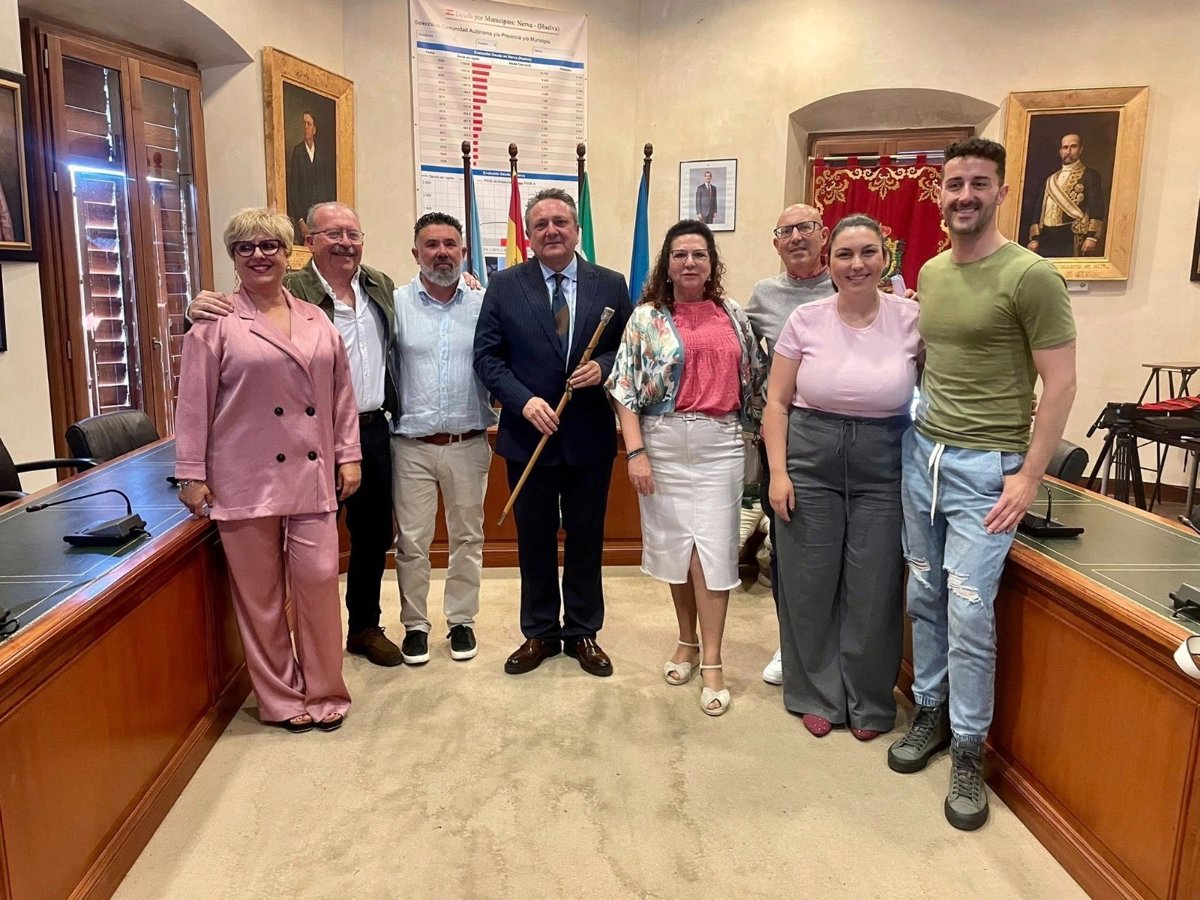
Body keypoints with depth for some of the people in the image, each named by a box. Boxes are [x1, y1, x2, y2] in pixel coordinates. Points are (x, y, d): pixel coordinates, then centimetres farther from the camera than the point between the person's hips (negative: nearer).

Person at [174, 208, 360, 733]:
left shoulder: (316, 321, 10)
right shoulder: (216, 323, -1)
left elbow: (341, 394, 12)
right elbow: (194, 403, -2)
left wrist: (348, 455, 8)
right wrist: (192, 475, -4)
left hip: (312, 475, 3)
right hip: (245, 479, -2)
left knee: (319, 581, 2)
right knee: (260, 593, 7)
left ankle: (324, 693, 20)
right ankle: (281, 699, 23)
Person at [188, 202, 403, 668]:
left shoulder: (381, 285, 9)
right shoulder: (290, 291, -10)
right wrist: (201, 310, -35)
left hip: (373, 431, 6)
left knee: (374, 534, 16)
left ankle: (365, 626, 34)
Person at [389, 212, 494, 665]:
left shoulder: (483, 304, 1)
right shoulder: (395, 304, -2)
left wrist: (498, 412, -7)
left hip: (468, 444, 1)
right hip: (411, 445, -1)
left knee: (467, 537, 12)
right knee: (411, 541, 7)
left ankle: (462, 620, 27)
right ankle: (415, 624, 23)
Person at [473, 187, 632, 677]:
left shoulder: (611, 285, 2)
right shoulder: (504, 286, 0)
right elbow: (487, 356, -2)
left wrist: (603, 367, -16)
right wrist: (524, 400, -15)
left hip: (590, 437, 1)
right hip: (528, 435, 0)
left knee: (586, 539, 11)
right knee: (534, 540, 11)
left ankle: (583, 632, 28)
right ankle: (539, 633, 28)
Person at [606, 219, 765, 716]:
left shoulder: (733, 315, 9)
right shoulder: (646, 318, 2)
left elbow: (754, 377, 16)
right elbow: (626, 391, -3)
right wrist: (636, 452, -10)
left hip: (721, 444, 1)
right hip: (664, 444, 0)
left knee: (712, 548, -2)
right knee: (674, 545, 9)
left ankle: (712, 661, 7)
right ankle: (687, 642, 28)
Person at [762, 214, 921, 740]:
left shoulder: (911, 320, -3)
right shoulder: (805, 320, -2)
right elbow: (777, 402, 1)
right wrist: (778, 472, -6)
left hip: (883, 469, 0)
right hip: (811, 463, 1)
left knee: (873, 592, 7)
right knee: (810, 587, 8)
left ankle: (869, 703, 29)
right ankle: (817, 696, 30)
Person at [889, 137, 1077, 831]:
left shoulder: (1030, 275, -10)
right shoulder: (929, 273, 10)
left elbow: (1061, 384, -10)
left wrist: (1030, 476, -14)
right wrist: (919, 432, 10)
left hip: (985, 467, -6)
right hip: (922, 453, 6)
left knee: (969, 612, -4)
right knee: (924, 599, 13)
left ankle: (969, 749, 14)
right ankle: (930, 713, 31)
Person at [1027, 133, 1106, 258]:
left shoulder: (1090, 176, 5)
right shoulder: (1051, 178, 21)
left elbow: (1097, 208, -4)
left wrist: (1092, 237, -16)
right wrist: (1035, 238, 8)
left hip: (1071, 240, -5)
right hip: (1046, 239, 5)